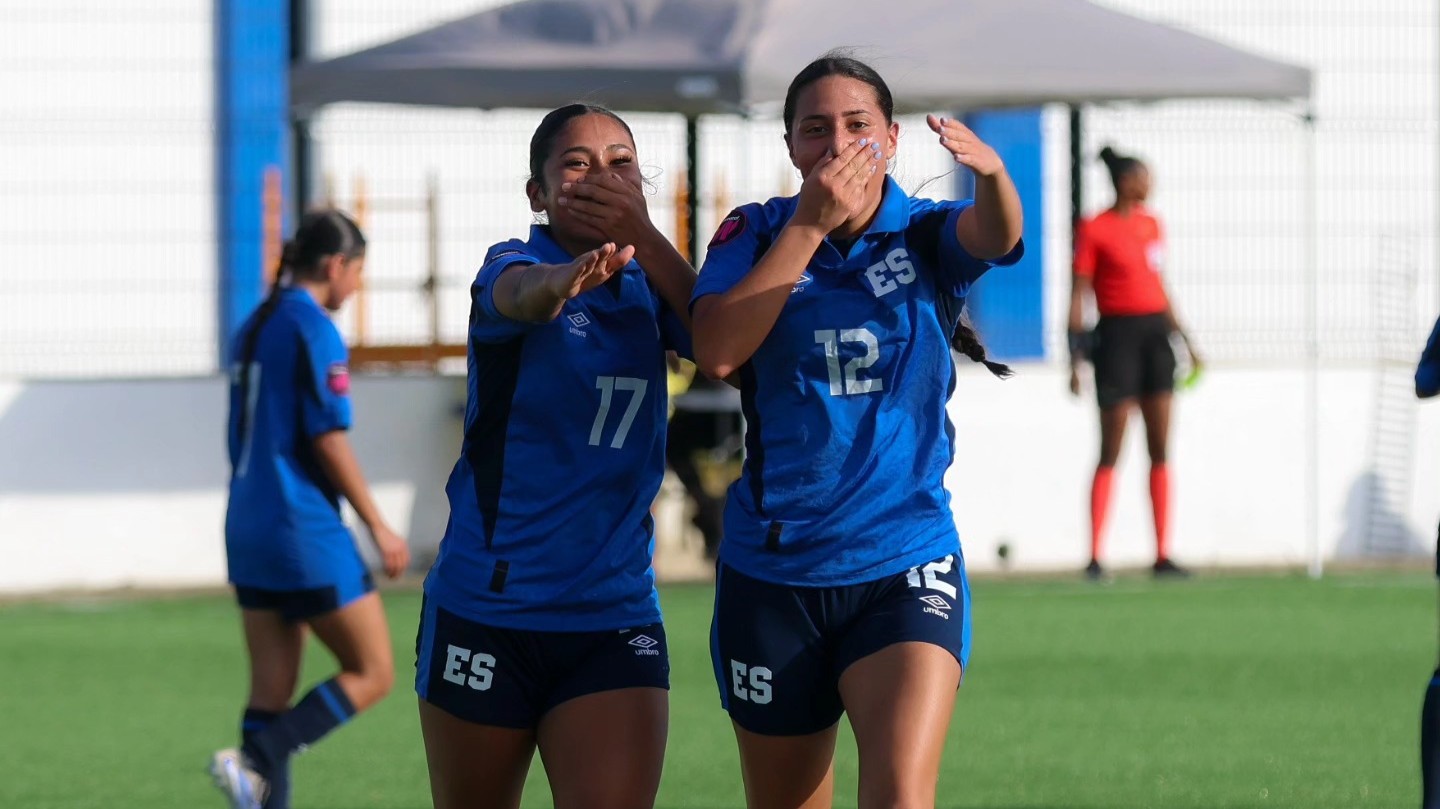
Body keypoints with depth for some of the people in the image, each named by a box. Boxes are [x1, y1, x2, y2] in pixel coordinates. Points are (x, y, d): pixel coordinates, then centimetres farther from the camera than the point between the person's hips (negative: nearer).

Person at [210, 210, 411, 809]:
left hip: (249, 529, 9)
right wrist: (378, 525, -8)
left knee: (272, 690, 7)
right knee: (372, 673, -1)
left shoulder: (253, 328, 14)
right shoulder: (314, 331, -12)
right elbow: (329, 440, -15)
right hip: (306, 534, -9)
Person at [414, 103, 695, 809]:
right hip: (486, 611, -2)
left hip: (616, 614, 2)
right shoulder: (511, 263, -5)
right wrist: (566, 278, -56)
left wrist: (643, 237, -23)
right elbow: (519, 294, -31)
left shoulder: (647, 286, 7)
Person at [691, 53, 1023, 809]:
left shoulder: (926, 235, 0)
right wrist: (810, 223, -18)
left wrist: (990, 171, -47)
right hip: (773, 571, 2)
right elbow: (717, 351, -14)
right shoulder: (757, 233, 2)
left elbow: (995, 236, -23)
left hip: (904, 570, -2)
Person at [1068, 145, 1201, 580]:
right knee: (1111, 453, -6)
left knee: (1160, 450, 5)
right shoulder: (1095, 230, -6)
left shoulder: (1151, 224, 13)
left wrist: (1185, 338, 21)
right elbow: (1078, 295, -7)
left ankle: (1162, 555, 8)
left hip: (1155, 332, 7)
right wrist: (1076, 359, -12)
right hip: (1118, 333, -6)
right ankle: (1094, 556, -1)